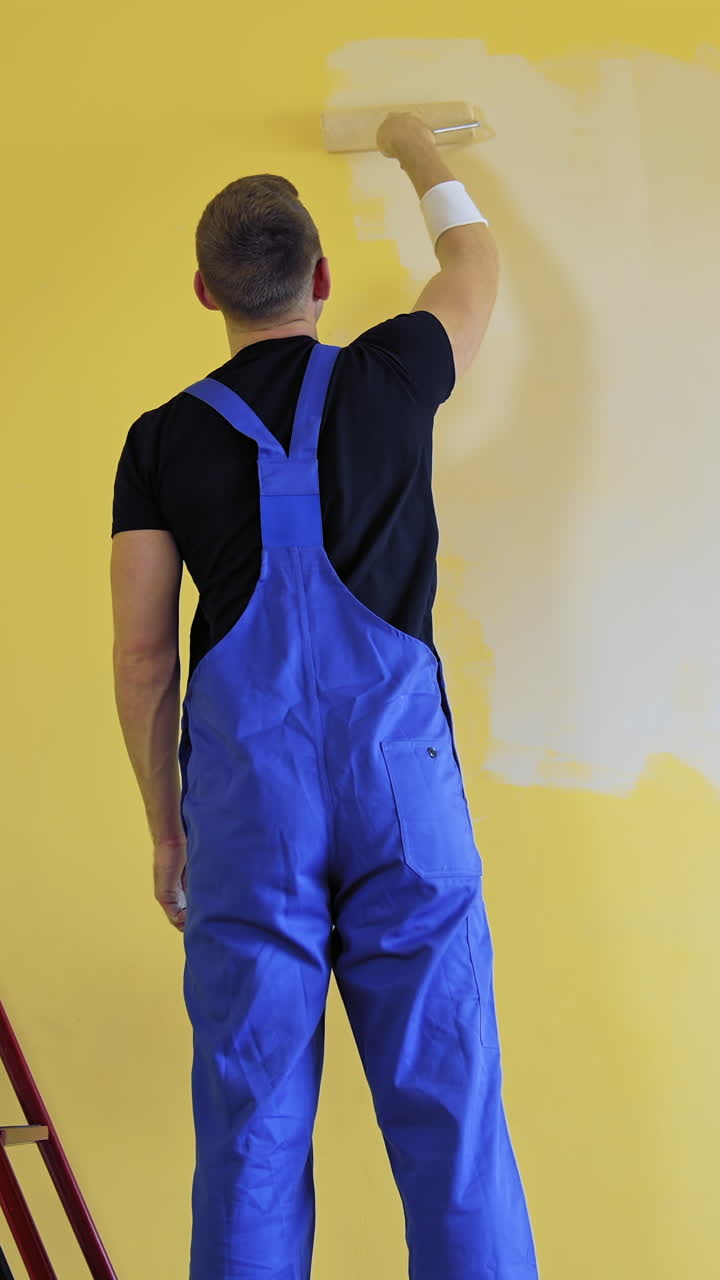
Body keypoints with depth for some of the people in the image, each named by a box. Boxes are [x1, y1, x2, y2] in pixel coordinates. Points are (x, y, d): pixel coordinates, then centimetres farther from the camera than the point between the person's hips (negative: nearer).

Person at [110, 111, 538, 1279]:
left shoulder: (163, 438, 5)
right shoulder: (386, 382, 6)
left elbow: (142, 651, 4)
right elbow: (477, 266, 27)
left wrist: (165, 826, 14)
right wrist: (418, 152, 45)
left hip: (245, 792, 0)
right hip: (399, 776, 0)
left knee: (252, 1117, 5)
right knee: (448, 1100, 4)